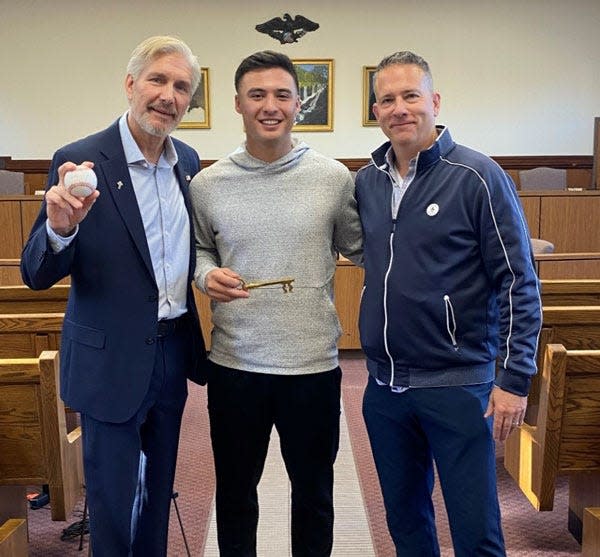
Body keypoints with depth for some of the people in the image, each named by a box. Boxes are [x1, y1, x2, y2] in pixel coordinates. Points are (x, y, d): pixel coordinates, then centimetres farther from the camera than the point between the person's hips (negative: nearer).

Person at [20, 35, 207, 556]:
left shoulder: (188, 160, 3)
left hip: (173, 352, 5)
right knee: (113, 499, 12)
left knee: (159, 489, 22)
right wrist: (60, 228, -35)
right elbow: (37, 275, -16)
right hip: (111, 360, -5)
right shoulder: (80, 160, -15)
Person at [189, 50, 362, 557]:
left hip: (314, 364, 0)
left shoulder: (334, 178, -4)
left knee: (314, 491, 19)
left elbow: (358, 248, 7)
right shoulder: (207, 184, -1)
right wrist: (207, 275, -9)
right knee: (235, 491, 20)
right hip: (234, 364, 1)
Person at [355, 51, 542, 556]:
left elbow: (519, 283, -10)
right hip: (384, 386, 5)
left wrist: (515, 379, -13)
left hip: (458, 386, -5)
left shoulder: (478, 177, -11)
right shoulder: (366, 181, 5)